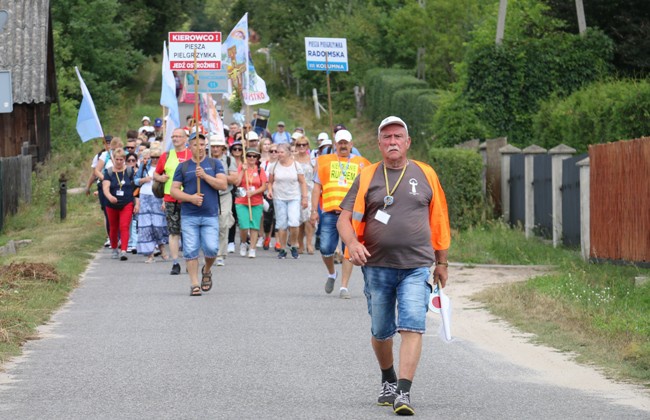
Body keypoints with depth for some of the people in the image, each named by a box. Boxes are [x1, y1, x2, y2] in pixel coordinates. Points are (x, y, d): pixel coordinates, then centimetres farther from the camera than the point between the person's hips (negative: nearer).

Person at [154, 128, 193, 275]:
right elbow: (155, 174, 19)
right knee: (173, 232, -2)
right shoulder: (166, 156, 12)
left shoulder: (193, 155, 6)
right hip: (170, 199, 1)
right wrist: (160, 178, -2)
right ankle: (175, 264, 0)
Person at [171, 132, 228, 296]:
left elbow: (223, 184, -3)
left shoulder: (215, 164, 8)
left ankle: (207, 270, 20)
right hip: (189, 216, 1)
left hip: (210, 215, -1)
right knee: (191, 251, -4)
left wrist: (204, 176, -13)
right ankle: (194, 284, 3)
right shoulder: (183, 167, 9)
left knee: (211, 248, -11)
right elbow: (174, 190, 4)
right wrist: (190, 198, -11)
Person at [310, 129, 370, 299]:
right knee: (326, 248, -4)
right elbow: (317, 188, 11)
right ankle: (331, 273, 26)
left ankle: (344, 286, 0)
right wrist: (314, 211, 3)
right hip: (329, 212, 0)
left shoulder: (360, 164, 13)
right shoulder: (324, 162, 12)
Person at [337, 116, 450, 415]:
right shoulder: (367, 178, 5)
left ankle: (404, 393, -18)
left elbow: (438, 220, 14)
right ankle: (388, 380, 35)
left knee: (412, 327, -15)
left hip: (416, 267, -1)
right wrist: (352, 243, -19)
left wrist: (441, 263, 16)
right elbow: (344, 218, 1)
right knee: (381, 332, 11)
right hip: (377, 267, 1)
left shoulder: (425, 175, 7)